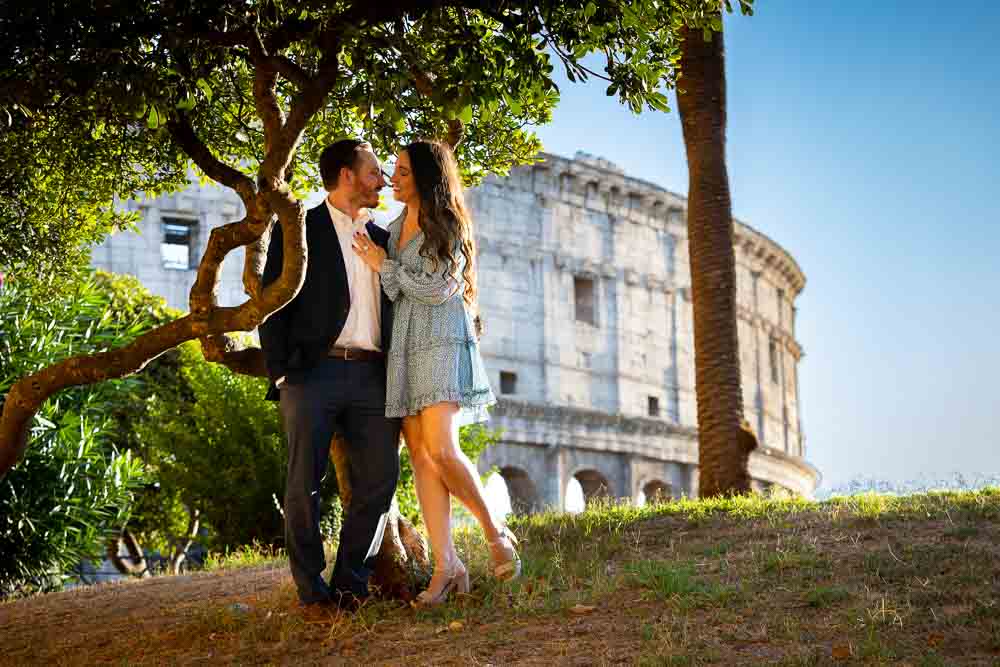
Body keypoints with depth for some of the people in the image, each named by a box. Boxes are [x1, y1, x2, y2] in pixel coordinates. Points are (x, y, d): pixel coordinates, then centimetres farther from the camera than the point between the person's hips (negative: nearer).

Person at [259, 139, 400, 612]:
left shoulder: (380, 239, 22)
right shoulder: (298, 230, 5)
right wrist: (280, 373, -10)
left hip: (371, 377, 5)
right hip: (314, 372, -5)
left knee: (379, 479, -1)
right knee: (305, 483, -4)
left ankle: (350, 583, 8)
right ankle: (311, 589, 4)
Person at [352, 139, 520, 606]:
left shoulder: (448, 226, -1)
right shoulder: (391, 229, 19)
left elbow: (438, 288, -10)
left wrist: (385, 266, -5)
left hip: (442, 344, -6)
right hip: (403, 348, 6)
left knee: (441, 448, -19)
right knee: (421, 457, -3)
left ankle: (495, 531, 2)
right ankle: (446, 566, -5)